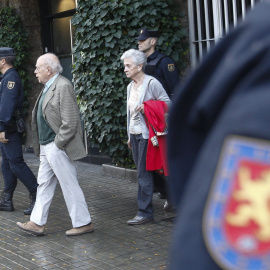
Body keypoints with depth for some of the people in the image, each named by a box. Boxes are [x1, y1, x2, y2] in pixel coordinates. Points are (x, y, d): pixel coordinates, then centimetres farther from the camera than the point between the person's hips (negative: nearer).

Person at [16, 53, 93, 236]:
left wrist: (57, 144, -18)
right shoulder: (48, 87, 15)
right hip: (47, 148, 10)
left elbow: (70, 122, -21)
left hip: (58, 148, -10)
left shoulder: (63, 86, -16)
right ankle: (37, 223, 20)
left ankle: (83, 223, 11)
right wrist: (43, 146, 15)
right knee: (44, 185, 13)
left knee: (70, 186, -1)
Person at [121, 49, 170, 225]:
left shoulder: (151, 83, -9)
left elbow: (167, 103, -8)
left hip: (147, 134, -8)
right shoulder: (131, 86, 15)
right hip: (135, 134, 9)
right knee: (143, 172, 9)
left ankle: (145, 212, -3)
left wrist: (147, 108, -21)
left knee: (144, 173, -8)